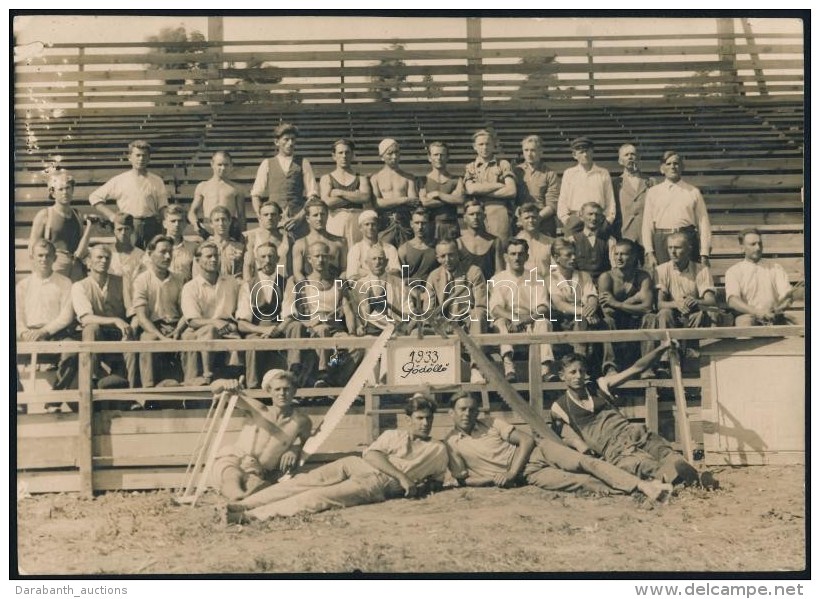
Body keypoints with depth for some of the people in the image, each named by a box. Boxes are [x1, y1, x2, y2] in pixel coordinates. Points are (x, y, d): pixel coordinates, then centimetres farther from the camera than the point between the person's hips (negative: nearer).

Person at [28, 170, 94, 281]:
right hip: (53, 270, -3)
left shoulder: (78, 215, 10)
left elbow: (80, 252, 2)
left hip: (76, 271, 3)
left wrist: (89, 225, -3)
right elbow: (33, 247, 1)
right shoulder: (44, 215, 2)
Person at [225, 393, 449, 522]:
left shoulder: (438, 450, 20)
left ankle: (249, 516, -34)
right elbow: (371, 454, 4)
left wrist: (424, 487, 0)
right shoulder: (393, 435, 22)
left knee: (319, 497, -24)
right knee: (305, 481, -20)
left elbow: (437, 482, 25)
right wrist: (401, 476, -11)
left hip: (378, 485, -3)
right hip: (356, 465, 3)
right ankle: (241, 505, -24)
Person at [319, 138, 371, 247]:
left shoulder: (361, 178, 15)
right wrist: (354, 196, -1)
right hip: (336, 221, -1)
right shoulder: (326, 178, 12)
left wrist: (340, 193, -3)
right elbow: (327, 202, -4)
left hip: (356, 222, 1)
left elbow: (366, 198, -4)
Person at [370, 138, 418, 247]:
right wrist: (404, 200, -7)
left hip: (405, 223, 1)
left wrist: (388, 203, -11)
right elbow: (376, 203, -6)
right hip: (385, 223, -1)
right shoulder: (376, 178, 10)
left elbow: (414, 204, 2)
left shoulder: (408, 177, 14)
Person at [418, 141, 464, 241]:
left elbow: (460, 200, -5)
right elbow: (424, 202, -8)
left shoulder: (456, 180, 11)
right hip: (430, 226, -1)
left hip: (451, 226, 1)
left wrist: (437, 194, -4)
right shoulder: (424, 180, 7)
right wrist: (450, 198, -3)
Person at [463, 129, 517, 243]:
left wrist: (481, 192, -1)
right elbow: (470, 189, -3)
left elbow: (511, 191, -1)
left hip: (500, 214, -1)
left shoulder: (503, 165, 12)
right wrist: (499, 185, -3)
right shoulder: (470, 168, 16)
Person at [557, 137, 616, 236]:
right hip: (574, 220, 0)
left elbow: (610, 200, 11)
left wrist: (609, 219, 1)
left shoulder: (603, 173, 11)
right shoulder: (569, 173, 12)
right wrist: (566, 220, 0)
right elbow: (562, 201, 10)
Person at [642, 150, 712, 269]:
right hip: (662, 240, 0)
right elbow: (647, 224, 7)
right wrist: (649, 252, -1)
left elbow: (703, 222, 6)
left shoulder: (693, 192, 8)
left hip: (688, 240, 0)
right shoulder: (653, 192, 10)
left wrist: (704, 254, -1)